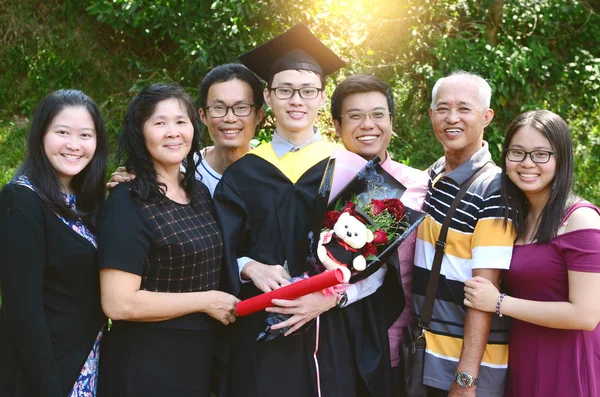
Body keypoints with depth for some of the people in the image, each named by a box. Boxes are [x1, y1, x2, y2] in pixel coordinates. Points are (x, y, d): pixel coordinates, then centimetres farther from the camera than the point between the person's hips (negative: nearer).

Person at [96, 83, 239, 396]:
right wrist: (205, 301, -15)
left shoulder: (200, 193, 7)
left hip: (200, 357, 7)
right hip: (145, 363, -7)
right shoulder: (127, 202, -16)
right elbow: (118, 304, -22)